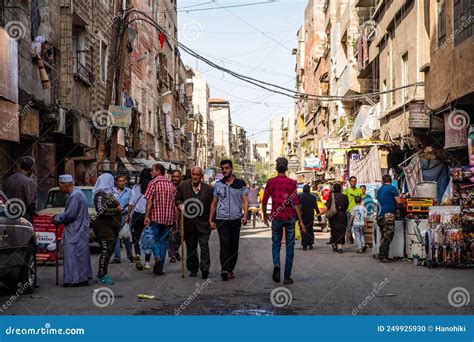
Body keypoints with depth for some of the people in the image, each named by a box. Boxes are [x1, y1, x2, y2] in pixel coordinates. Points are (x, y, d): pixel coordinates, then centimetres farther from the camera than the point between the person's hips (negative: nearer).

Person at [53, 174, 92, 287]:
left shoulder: (75, 195, -19)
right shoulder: (77, 193, 14)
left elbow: (70, 215, -21)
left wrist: (57, 219, -7)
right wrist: (58, 217, 12)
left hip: (75, 232, -10)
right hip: (79, 230, 10)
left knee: (72, 254, -6)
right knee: (81, 254, 14)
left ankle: (74, 279, -5)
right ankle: (83, 277, 20)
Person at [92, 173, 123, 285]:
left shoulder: (109, 193, 18)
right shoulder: (101, 194, -12)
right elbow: (101, 210, -20)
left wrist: (119, 209, 15)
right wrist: (116, 210, -17)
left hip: (111, 227, 10)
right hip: (104, 226, -10)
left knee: (109, 251, 12)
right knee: (106, 251, -10)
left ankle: (103, 274, 19)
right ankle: (102, 276, -6)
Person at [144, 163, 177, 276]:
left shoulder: (153, 183, -6)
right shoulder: (171, 185, 10)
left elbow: (149, 201, -12)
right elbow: (175, 203, 10)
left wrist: (147, 216, -11)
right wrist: (175, 218, 14)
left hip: (155, 217, -4)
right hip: (168, 217, 4)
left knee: (154, 239, 8)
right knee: (163, 241, 9)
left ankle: (157, 257, -18)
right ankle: (159, 267, 9)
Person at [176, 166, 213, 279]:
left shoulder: (208, 189, 0)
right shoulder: (183, 186, 3)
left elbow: (212, 206, 4)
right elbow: (178, 199, 12)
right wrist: (180, 205, -11)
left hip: (203, 223, -2)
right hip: (189, 223, 2)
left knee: (204, 245, -13)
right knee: (191, 247, 9)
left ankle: (205, 267, -12)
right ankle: (193, 269, 21)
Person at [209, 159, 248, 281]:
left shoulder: (240, 184, 6)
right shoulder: (218, 184, 9)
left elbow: (244, 200, 2)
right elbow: (214, 203, 13)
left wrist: (245, 215, -14)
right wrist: (211, 220, 8)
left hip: (236, 219, 1)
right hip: (221, 219, 0)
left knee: (234, 246, 6)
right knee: (224, 244, -12)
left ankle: (231, 270, 16)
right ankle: (224, 270, -19)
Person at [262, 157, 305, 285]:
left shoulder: (270, 182, -2)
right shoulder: (291, 182, -5)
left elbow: (264, 202, 0)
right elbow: (295, 203, -10)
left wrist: (265, 215, 17)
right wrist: (301, 221, -7)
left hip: (276, 217, 1)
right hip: (289, 217, -1)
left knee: (276, 244, 15)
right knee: (290, 246, 8)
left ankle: (276, 265, -13)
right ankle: (287, 277, 8)